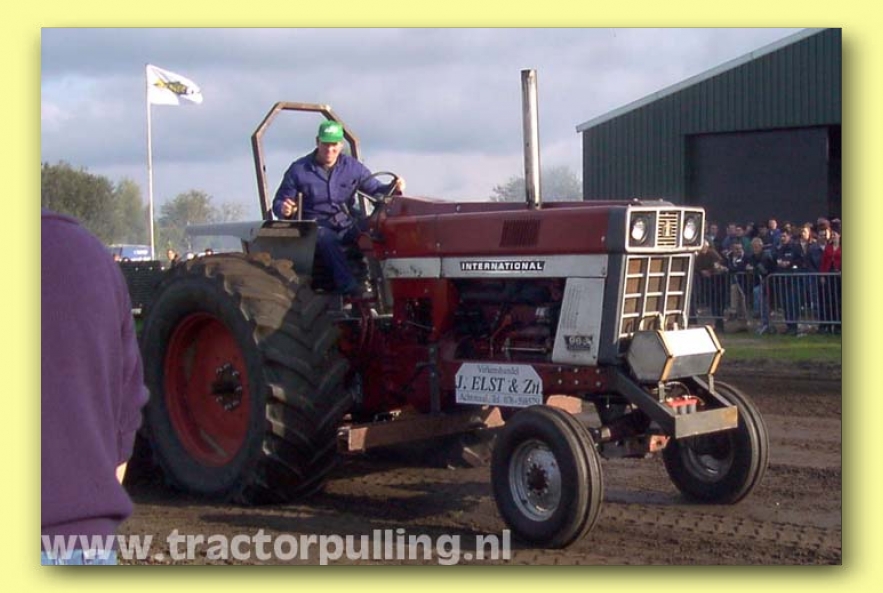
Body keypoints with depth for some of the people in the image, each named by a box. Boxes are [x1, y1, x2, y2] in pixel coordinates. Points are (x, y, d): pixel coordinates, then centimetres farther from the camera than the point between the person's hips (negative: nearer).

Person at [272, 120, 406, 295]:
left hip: (346, 225, 3)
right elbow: (279, 202, 6)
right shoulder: (298, 170, 0)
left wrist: (393, 188, -9)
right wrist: (284, 209, -19)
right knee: (327, 238, -39)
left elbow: (375, 189, 13)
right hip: (316, 226, -3)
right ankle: (349, 287, -49)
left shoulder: (353, 167, 7)